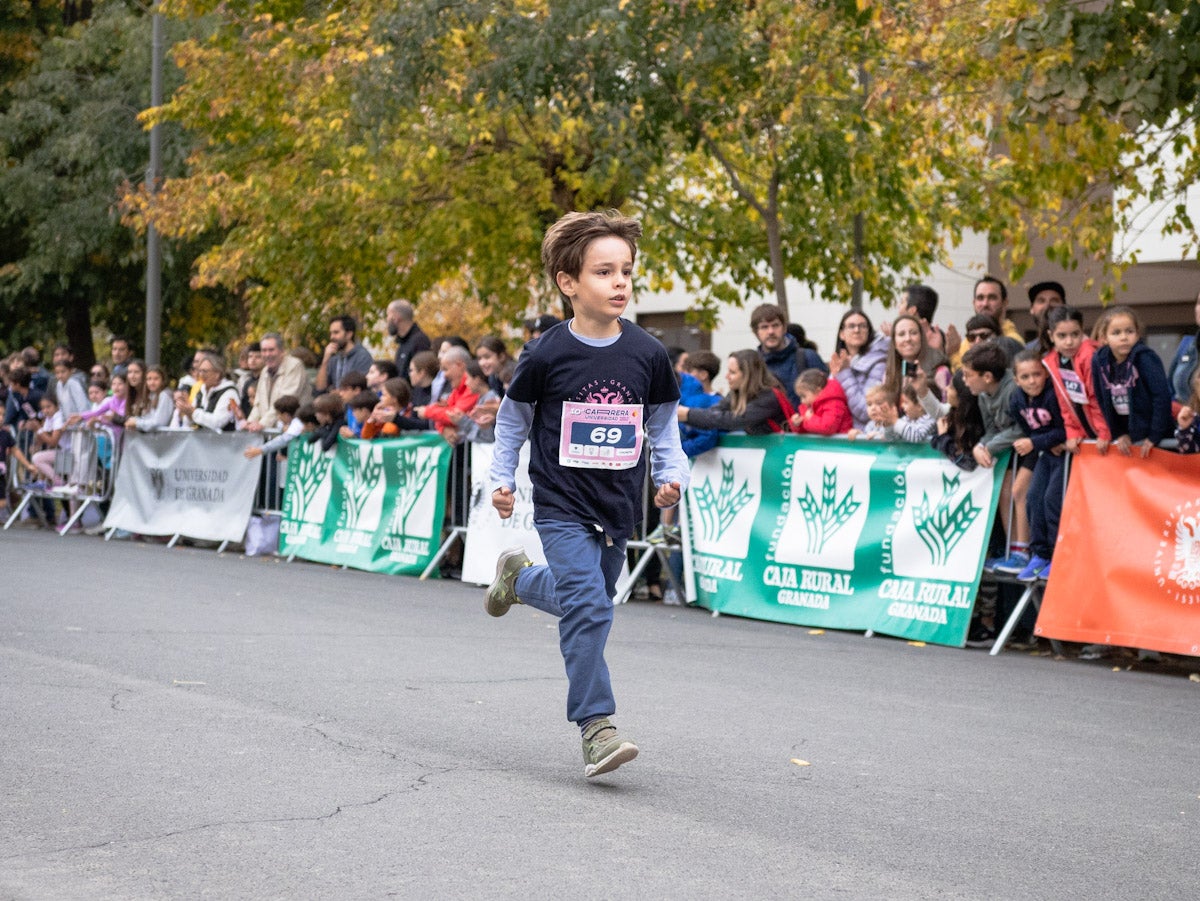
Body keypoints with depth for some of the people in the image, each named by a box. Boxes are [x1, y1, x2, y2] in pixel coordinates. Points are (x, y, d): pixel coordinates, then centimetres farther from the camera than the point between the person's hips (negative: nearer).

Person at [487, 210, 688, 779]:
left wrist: (671, 476, -2)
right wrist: (503, 479, 3)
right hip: (562, 505, -4)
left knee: (584, 601, 17)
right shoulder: (547, 355, -10)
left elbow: (662, 424, 11)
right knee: (588, 606, -17)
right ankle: (596, 728, -11)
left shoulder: (647, 354, -3)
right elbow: (513, 417, 6)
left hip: (619, 507, 4)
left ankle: (519, 578, 48)